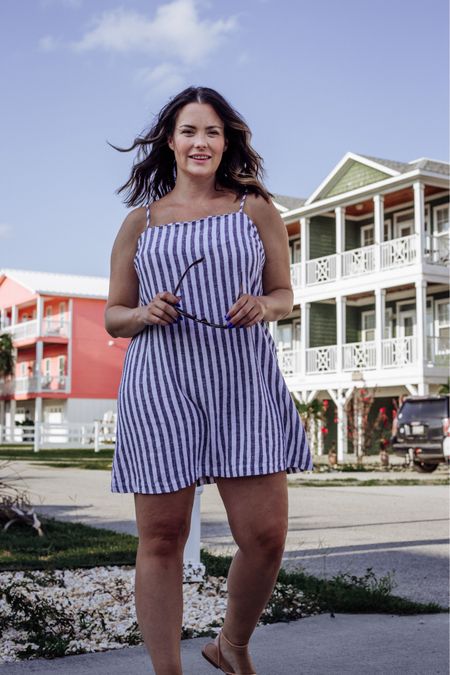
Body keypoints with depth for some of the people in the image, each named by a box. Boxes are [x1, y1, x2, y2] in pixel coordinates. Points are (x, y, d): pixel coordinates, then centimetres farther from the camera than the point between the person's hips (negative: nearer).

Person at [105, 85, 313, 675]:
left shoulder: (257, 210, 12)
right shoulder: (141, 221, 12)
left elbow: (284, 295, 17)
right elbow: (112, 317, 15)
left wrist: (262, 307, -6)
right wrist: (145, 314, -7)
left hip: (244, 383, 0)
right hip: (160, 388, 0)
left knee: (266, 537, -2)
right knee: (161, 538, 2)